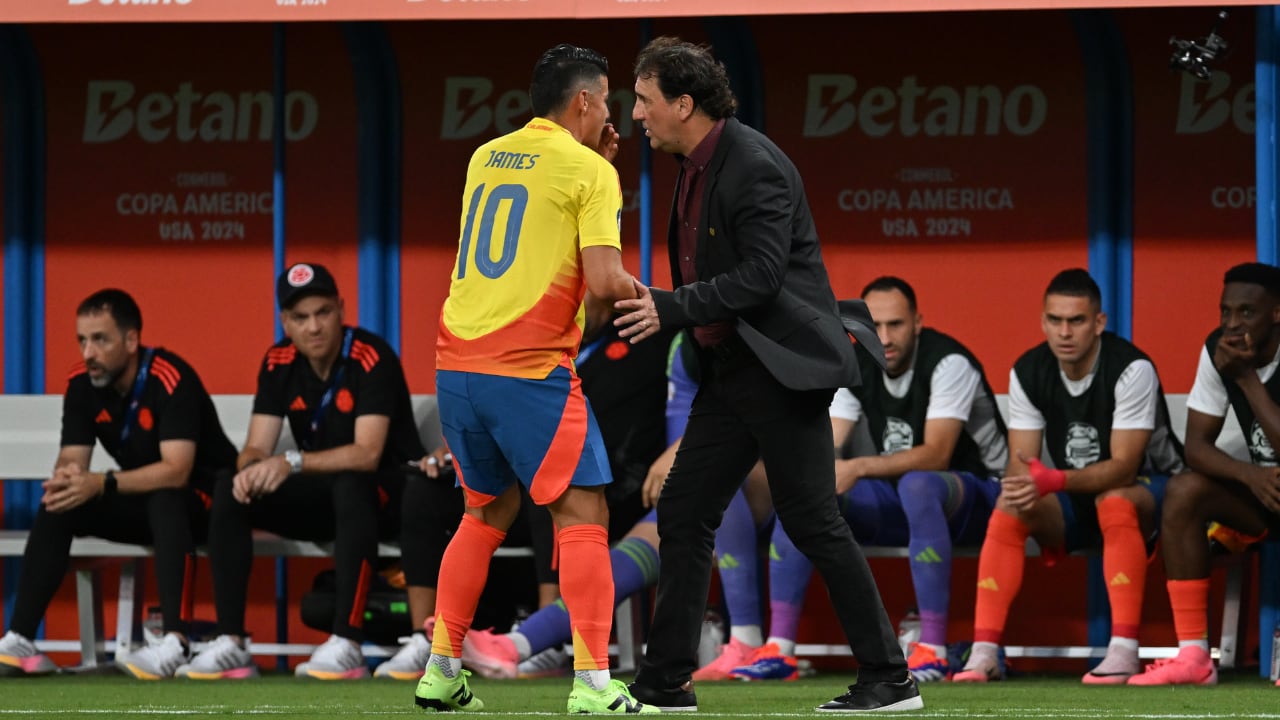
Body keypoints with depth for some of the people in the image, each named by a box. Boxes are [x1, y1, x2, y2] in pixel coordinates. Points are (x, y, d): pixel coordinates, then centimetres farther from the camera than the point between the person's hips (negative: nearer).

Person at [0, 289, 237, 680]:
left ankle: (176, 643, -49)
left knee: (166, 501, -38)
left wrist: (101, 485, -41)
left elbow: (176, 471, -32)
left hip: (202, 499, -6)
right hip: (143, 502, 6)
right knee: (57, 506, -15)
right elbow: (71, 460, -7)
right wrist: (66, 478, -32)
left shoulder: (170, 379, -25)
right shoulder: (82, 384, -6)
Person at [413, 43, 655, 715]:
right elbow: (604, 280, -14)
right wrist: (645, 295, 8)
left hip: (457, 363, 7)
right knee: (582, 514, -3)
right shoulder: (589, 171, -5)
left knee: (487, 512, 21)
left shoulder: (486, 157, 15)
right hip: (531, 369, -7)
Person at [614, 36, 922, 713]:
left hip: (783, 366, -10)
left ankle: (890, 679, 1)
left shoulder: (756, 167, -18)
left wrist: (671, 308, -26)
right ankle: (666, 682, 11)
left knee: (812, 523, -7)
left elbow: (761, 275, -23)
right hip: (730, 370, 10)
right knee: (683, 513, 6)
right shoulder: (696, 166, 12)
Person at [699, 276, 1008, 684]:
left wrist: (860, 468, -37)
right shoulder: (856, 368, 1)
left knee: (916, 484, -40)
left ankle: (933, 652, -40)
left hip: (976, 494, -6)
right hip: (896, 502, 6)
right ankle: (778, 649, -18)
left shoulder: (947, 363, -18)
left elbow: (935, 455, -28)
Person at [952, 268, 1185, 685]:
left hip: (1145, 485, -5)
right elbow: (1021, 461, -7)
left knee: (1115, 500, -38)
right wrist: (1025, 486, -32)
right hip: (1073, 497, 5)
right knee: (1008, 508, -24)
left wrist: (1055, 481, -43)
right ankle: (984, 652, -29)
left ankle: (1124, 650, -42)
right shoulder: (1028, 373, -6)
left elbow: (1124, 466, -28)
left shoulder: (1132, 369, -22)